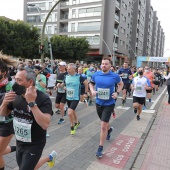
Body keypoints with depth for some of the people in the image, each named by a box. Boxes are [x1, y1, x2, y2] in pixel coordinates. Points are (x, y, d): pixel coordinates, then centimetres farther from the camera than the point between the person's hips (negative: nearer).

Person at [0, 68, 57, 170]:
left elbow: (45, 125, -35)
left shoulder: (43, 99, -25)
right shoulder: (17, 96, -6)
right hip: (19, 142, 7)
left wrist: (31, 103, -39)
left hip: (34, 145, -6)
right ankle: (50, 158, 45)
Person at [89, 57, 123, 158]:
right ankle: (109, 129, 61)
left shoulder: (115, 76, -12)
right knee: (104, 122, 25)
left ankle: (100, 148, 9)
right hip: (99, 103, 4)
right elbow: (91, 83, 13)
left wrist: (117, 93, -9)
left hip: (109, 104, -4)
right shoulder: (96, 75, -5)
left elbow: (121, 84, 7)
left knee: (103, 126, -8)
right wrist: (92, 91, -8)